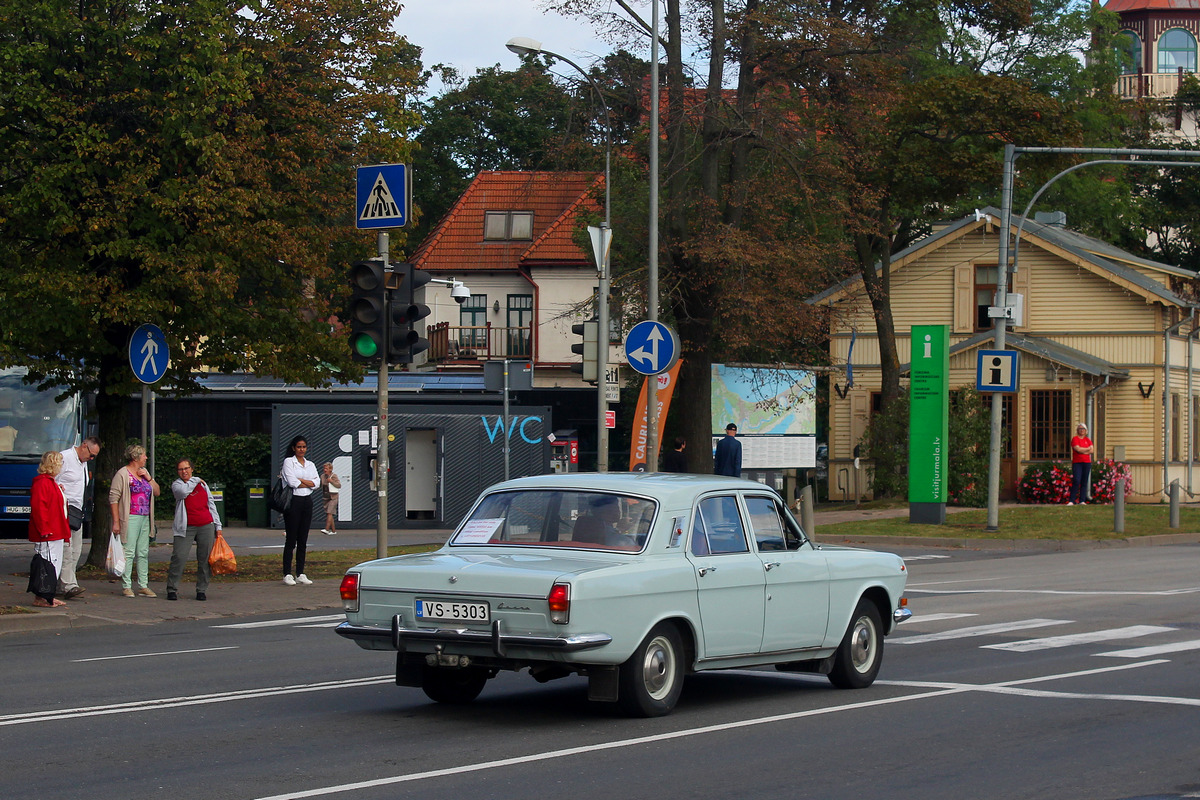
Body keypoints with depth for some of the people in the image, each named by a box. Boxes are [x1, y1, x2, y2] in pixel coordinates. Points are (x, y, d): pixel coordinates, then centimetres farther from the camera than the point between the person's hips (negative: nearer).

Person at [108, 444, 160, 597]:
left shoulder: (144, 472, 17)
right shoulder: (123, 474, -6)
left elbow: (157, 492, 18)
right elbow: (113, 498, -10)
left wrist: (148, 478, 1)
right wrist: (116, 521, -15)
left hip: (145, 518, 7)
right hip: (130, 518, -7)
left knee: (143, 553, 8)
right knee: (129, 552, -8)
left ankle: (143, 586, 12)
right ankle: (126, 586, -4)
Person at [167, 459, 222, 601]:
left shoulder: (202, 483, 17)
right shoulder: (176, 484, 6)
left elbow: (211, 504, 20)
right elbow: (183, 492, -18)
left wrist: (218, 525, 15)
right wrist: (195, 481, -1)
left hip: (206, 526, 3)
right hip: (186, 528, -3)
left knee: (205, 559, 1)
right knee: (179, 557, -12)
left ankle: (202, 590, 10)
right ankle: (172, 589, -3)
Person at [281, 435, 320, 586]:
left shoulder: (310, 465, 15)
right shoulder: (288, 462, 0)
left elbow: (317, 483, 1)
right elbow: (292, 482, -13)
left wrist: (300, 480, -9)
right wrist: (309, 484, -2)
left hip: (307, 501, 5)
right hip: (293, 501, -5)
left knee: (303, 540, 6)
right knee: (291, 539, -6)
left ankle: (300, 574, 9)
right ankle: (287, 574, -3)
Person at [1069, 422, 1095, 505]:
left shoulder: (1088, 440, 14)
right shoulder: (1075, 438, 2)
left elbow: (1092, 450, 2)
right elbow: (1077, 449, -12)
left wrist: (1082, 451, -8)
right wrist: (1087, 449, -2)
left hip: (1087, 462, 4)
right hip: (1077, 462, -4)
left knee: (1084, 482, 1)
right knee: (1076, 481, -13)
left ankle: (1082, 501, 3)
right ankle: (1071, 501, -13)